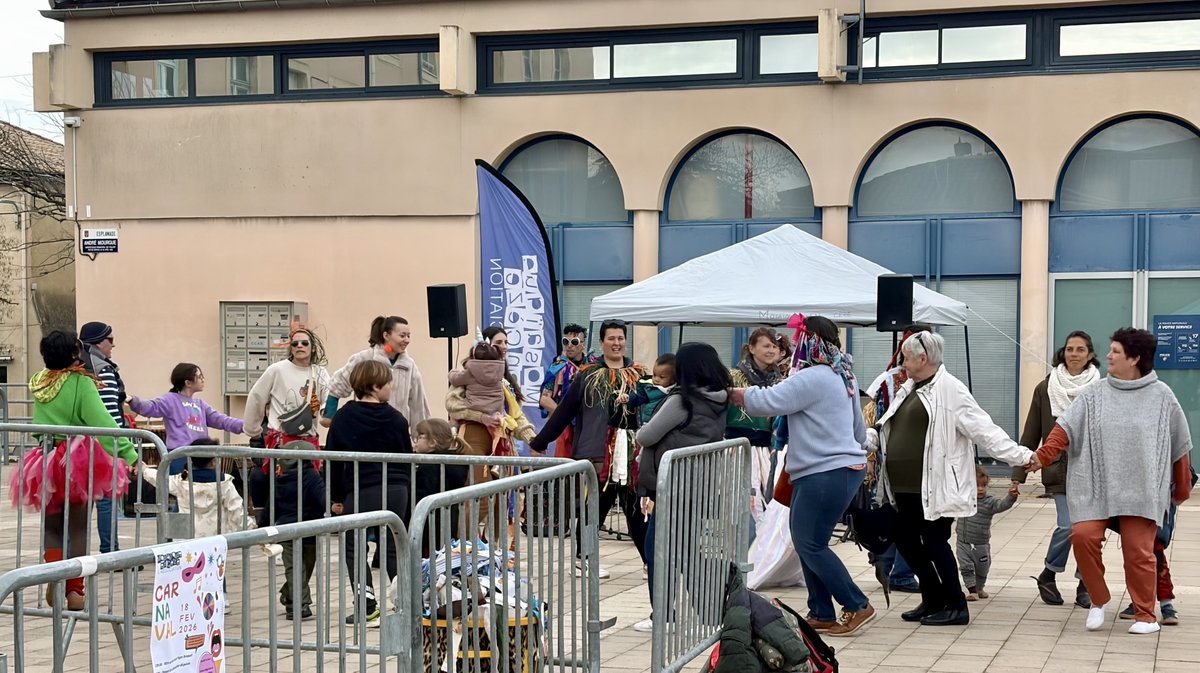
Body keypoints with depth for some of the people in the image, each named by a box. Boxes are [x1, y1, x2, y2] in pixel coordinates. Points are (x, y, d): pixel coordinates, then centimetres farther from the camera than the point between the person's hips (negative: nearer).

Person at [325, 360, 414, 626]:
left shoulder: (344, 417, 0)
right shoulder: (396, 419, 1)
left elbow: (334, 460, 3)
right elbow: (406, 458, 7)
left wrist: (336, 497, 10)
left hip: (360, 491, -2)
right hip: (396, 491, 2)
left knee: (355, 548, 8)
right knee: (392, 547, 12)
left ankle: (366, 607, -2)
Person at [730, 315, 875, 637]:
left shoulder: (812, 378, -16)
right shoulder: (842, 377, 15)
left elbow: (767, 402, -18)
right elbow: (859, 429, 25)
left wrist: (733, 393, -3)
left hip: (826, 473, -10)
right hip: (846, 466, 10)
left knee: (810, 544, -6)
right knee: (806, 542, 12)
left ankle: (857, 606, 1)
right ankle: (821, 614, 15)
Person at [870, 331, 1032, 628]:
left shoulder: (950, 390, -10)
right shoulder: (907, 390, 17)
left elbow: (982, 429, -14)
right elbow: (886, 429, 23)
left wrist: (1020, 456, -21)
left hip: (933, 487, -9)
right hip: (904, 486, 9)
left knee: (934, 542, -3)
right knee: (906, 540, 12)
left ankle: (956, 606, 10)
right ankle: (933, 600, 27)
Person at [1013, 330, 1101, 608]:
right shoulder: (1046, 389, 1)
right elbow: (1031, 434, 4)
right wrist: (1018, 473, 2)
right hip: (1060, 471, -1)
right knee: (1067, 526, -9)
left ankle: (1085, 586, 17)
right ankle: (1048, 576, 14)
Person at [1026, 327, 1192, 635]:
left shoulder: (1161, 396, 0)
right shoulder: (1094, 394, 4)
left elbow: (1179, 446, 7)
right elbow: (1065, 428, -5)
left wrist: (1182, 489, 13)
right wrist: (1041, 457, -20)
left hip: (1141, 489, -2)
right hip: (1096, 486, 2)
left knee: (1139, 550, -3)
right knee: (1083, 536, -12)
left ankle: (1145, 615, 14)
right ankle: (1099, 601, 10)